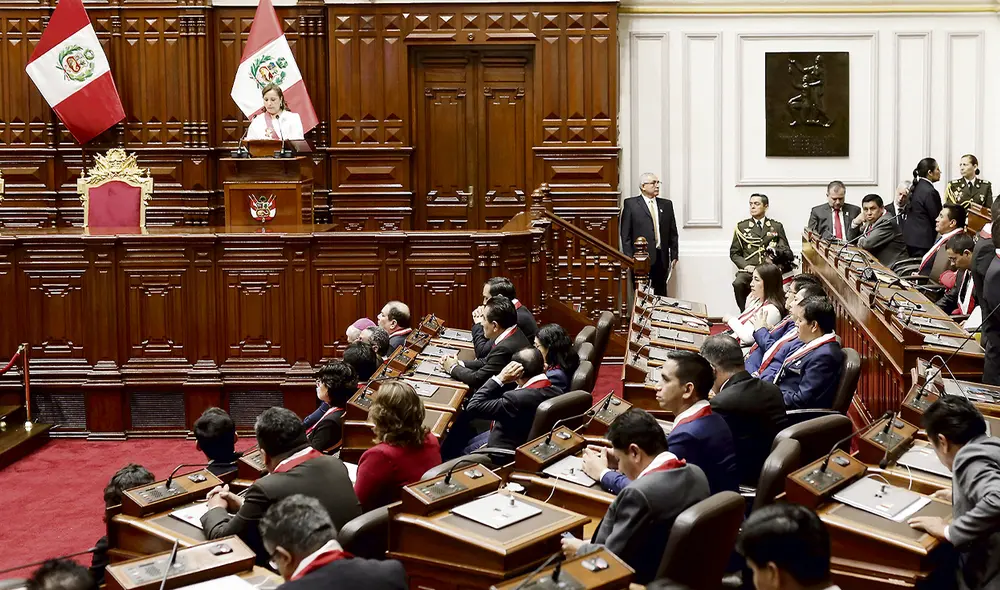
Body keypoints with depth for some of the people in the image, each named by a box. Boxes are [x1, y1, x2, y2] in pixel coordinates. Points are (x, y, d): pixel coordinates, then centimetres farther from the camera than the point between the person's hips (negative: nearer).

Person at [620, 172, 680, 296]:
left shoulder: (666, 204, 15)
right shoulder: (630, 204, 2)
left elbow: (673, 233, 15)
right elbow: (625, 234, -1)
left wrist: (674, 256, 8)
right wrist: (629, 258, -8)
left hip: (661, 258, 4)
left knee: (661, 293, 4)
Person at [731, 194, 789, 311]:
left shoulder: (777, 227, 17)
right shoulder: (742, 227, 16)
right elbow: (734, 253, 14)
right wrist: (746, 265, -5)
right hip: (749, 270, 1)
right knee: (738, 283, -34)